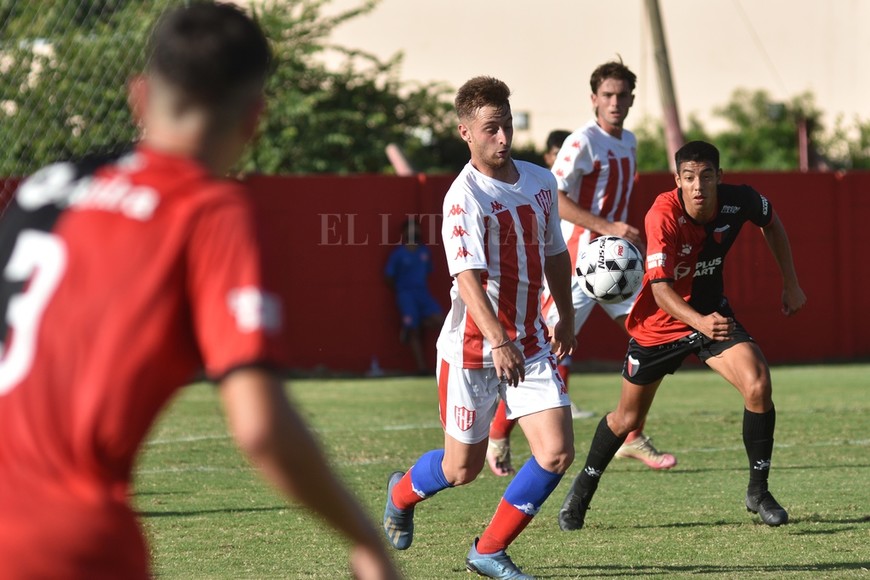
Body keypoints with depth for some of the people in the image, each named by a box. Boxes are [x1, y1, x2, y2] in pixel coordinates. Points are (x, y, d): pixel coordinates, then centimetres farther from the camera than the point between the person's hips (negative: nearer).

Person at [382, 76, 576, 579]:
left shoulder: (541, 181, 4)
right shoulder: (465, 196, -18)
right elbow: (468, 275, -29)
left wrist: (566, 319, 23)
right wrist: (498, 340, -40)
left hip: (529, 346, 5)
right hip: (472, 349, -5)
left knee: (557, 453, -9)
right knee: (462, 469, 7)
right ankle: (402, 493, 42)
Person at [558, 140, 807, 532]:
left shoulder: (738, 202, -19)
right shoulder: (663, 216, -31)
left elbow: (771, 223, 7)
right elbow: (661, 289, -37)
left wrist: (790, 286, 7)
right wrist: (699, 321, -54)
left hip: (712, 314, 3)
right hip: (659, 322, -2)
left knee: (758, 384, -22)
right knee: (627, 418, 11)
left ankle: (758, 491, -7)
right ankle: (583, 489, 37)